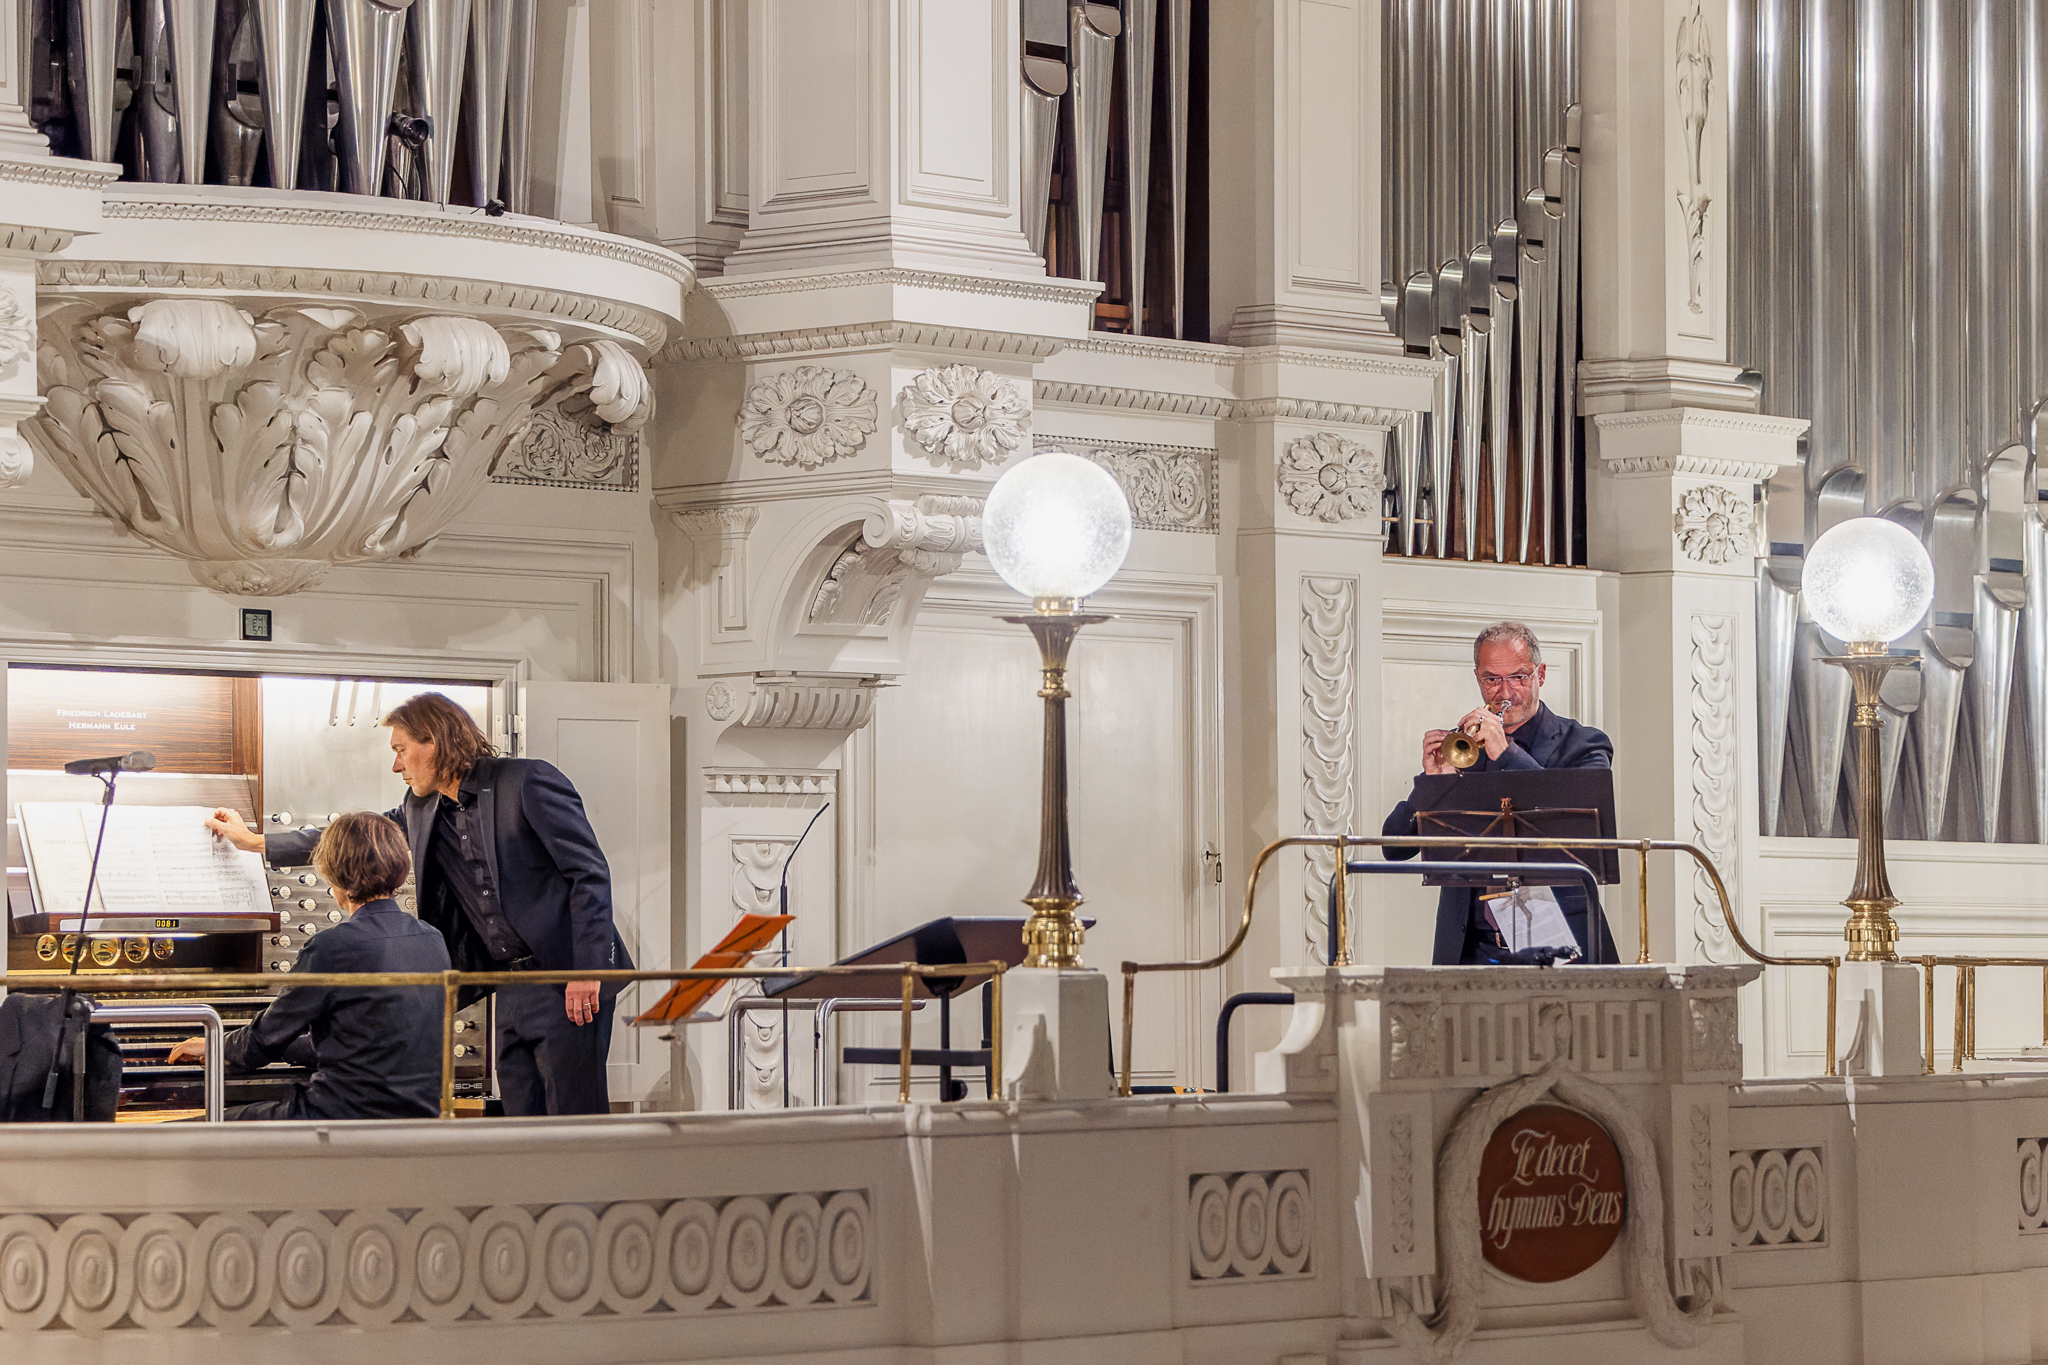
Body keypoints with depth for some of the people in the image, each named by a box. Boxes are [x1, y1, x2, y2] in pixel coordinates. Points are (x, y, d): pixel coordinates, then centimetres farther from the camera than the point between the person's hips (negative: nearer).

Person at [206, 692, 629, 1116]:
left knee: (575, 1117, -10)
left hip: (566, 985, -7)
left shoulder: (528, 782, -9)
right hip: (512, 991, 7)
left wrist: (588, 972, -18)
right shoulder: (421, 810, 14)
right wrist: (255, 842, 31)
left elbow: (590, 873, -11)